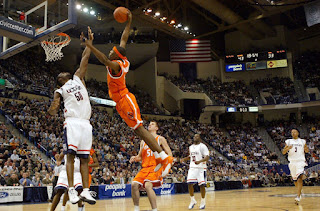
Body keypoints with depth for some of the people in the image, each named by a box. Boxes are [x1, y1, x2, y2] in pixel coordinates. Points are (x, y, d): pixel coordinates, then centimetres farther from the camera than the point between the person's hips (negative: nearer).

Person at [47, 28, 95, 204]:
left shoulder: (78, 78, 26)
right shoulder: (60, 91, 16)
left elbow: (84, 59, 24)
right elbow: (51, 111, 6)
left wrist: (89, 42, 22)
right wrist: (52, 110, -16)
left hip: (86, 123, 3)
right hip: (72, 122, -3)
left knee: (84, 157, -1)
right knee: (71, 154, -14)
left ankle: (85, 191, -2)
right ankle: (71, 189, -15)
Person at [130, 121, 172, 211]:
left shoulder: (160, 139, 4)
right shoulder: (143, 141, 18)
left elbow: (169, 154, 1)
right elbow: (140, 156, 24)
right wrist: (135, 158, 0)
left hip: (156, 167, -5)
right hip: (145, 167, 6)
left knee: (148, 185, -27)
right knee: (134, 184, -12)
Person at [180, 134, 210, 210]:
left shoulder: (202, 146, -7)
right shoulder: (191, 147, 14)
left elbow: (207, 157, -15)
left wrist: (199, 161, -32)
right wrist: (184, 159, 9)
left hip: (201, 168, -5)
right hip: (192, 167, 5)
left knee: (202, 185, -1)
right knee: (189, 183, -4)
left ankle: (203, 202, 13)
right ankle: (193, 200, 11)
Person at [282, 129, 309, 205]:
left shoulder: (302, 141, 6)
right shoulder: (288, 141, 7)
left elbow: (307, 151, 16)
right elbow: (283, 152, 3)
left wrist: (306, 149, -7)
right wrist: (288, 148, -16)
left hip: (300, 161, -2)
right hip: (292, 162, 2)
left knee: (299, 178, -19)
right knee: (295, 180, 11)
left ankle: (298, 197, -23)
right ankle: (299, 192, 37)